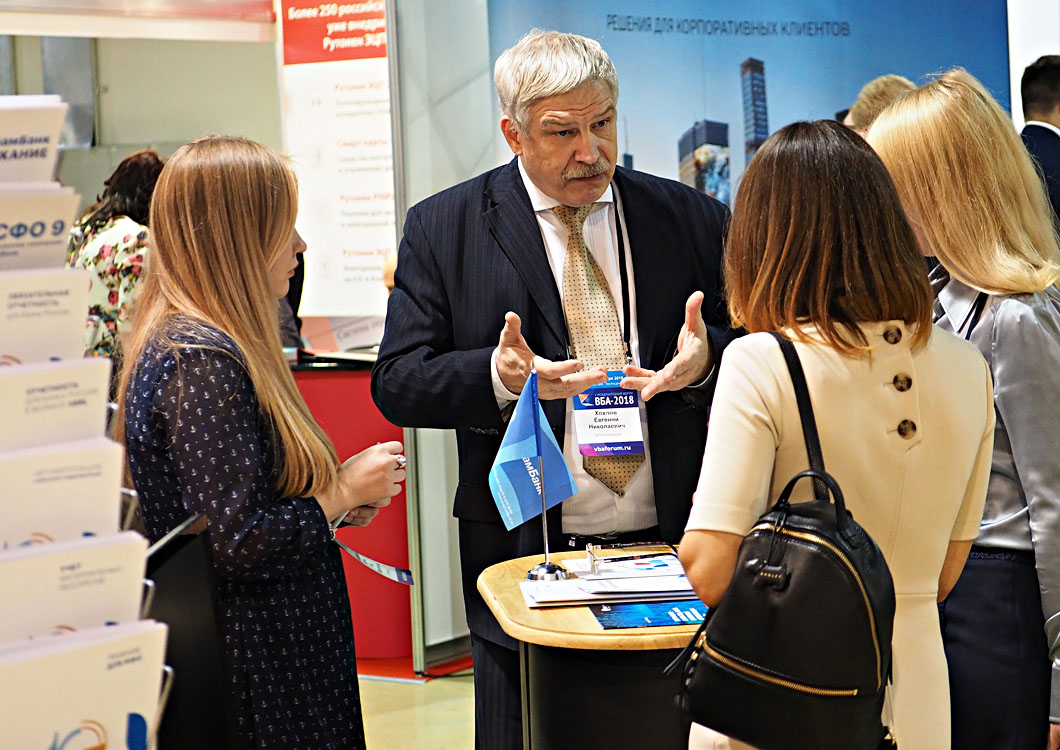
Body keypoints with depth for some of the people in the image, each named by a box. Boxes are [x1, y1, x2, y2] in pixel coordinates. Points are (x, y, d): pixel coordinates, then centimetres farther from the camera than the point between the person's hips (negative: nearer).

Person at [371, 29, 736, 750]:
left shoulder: (692, 219, 4)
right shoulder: (443, 228, 0)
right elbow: (398, 383, -4)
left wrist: (706, 360, -15)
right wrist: (498, 376, -23)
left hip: (677, 553, 2)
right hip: (529, 562, -1)